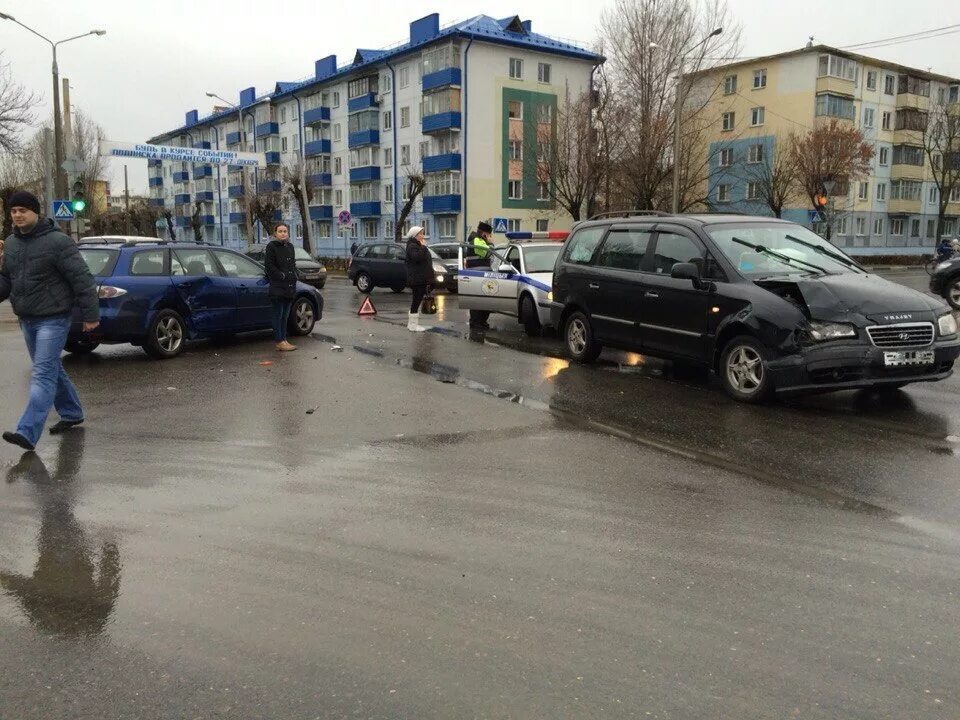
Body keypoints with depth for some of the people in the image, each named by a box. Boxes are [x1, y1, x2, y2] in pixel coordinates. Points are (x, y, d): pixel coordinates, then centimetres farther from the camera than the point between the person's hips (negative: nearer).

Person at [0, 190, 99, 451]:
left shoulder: (57, 241, -13)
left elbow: (81, 279, -14)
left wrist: (90, 313, -15)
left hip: (53, 319, -8)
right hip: (27, 319, 8)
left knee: (43, 373, -12)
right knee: (52, 369, 18)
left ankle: (28, 432, -17)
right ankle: (71, 413, 35)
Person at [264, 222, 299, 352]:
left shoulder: (290, 246, 15)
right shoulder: (271, 246, -6)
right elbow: (268, 265, -11)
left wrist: (295, 275, 7)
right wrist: (281, 275, -16)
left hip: (290, 286, 7)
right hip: (277, 287, -7)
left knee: (285, 315, 12)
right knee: (278, 315, -4)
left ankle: (283, 340, 18)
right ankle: (279, 342, -1)